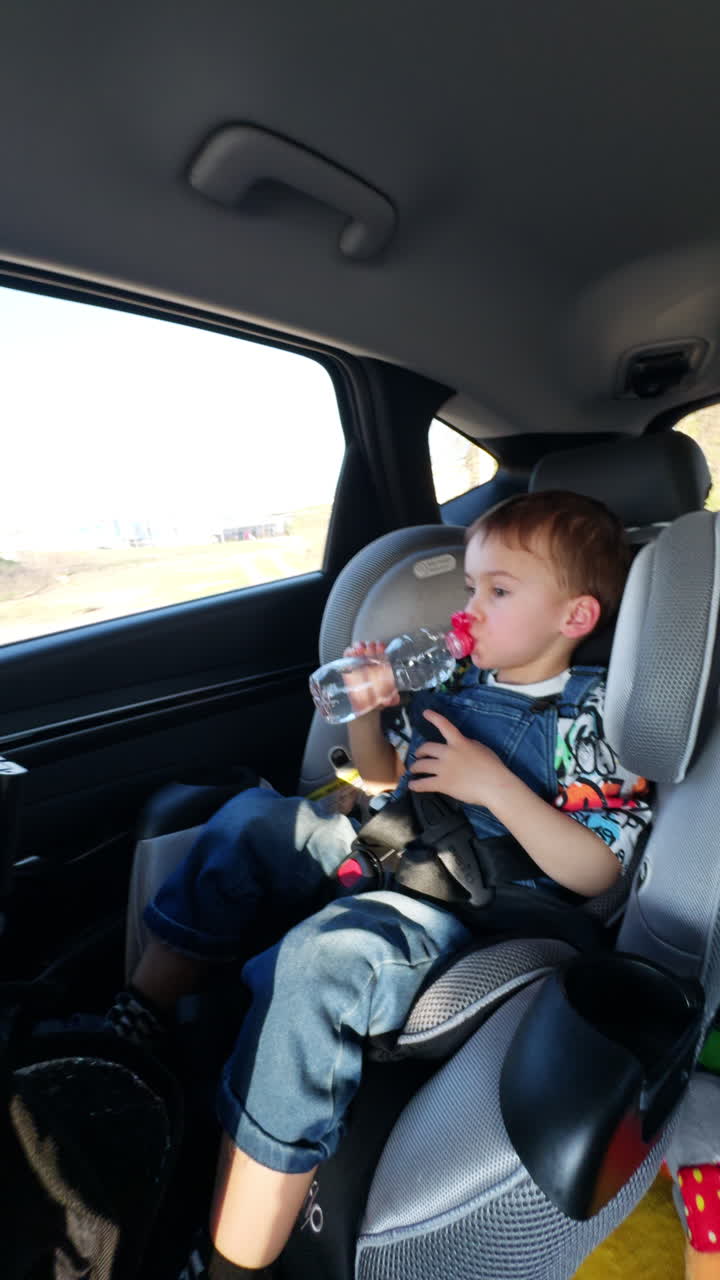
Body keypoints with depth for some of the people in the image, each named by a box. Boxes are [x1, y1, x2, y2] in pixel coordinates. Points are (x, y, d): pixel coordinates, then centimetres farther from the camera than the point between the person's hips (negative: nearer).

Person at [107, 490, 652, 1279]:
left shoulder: (586, 717, -5)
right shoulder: (455, 684, 11)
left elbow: (597, 873, -12)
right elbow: (387, 786, 19)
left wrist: (494, 783, -21)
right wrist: (365, 713, 0)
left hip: (458, 912, -7)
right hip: (384, 861, 8)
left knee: (321, 954, -33)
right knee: (255, 817, -3)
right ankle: (127, 1037, -2)